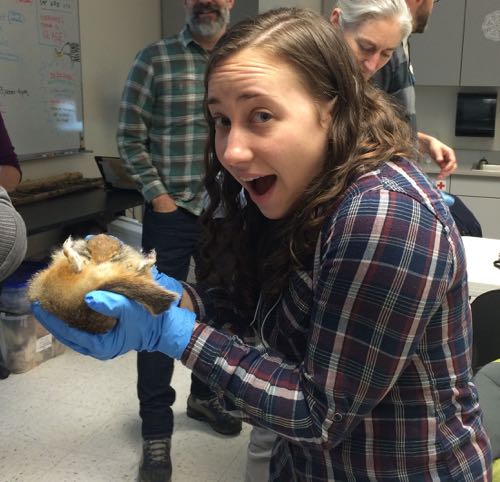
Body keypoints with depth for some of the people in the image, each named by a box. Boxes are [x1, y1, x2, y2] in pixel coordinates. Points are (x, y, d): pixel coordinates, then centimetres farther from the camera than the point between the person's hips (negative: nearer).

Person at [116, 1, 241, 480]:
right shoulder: (154, 59, -4)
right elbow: (130, 135, -4)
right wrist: (156, 194, -9)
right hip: (172, 211, -3)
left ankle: (204, 395, 38)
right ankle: (156, 429, 19)